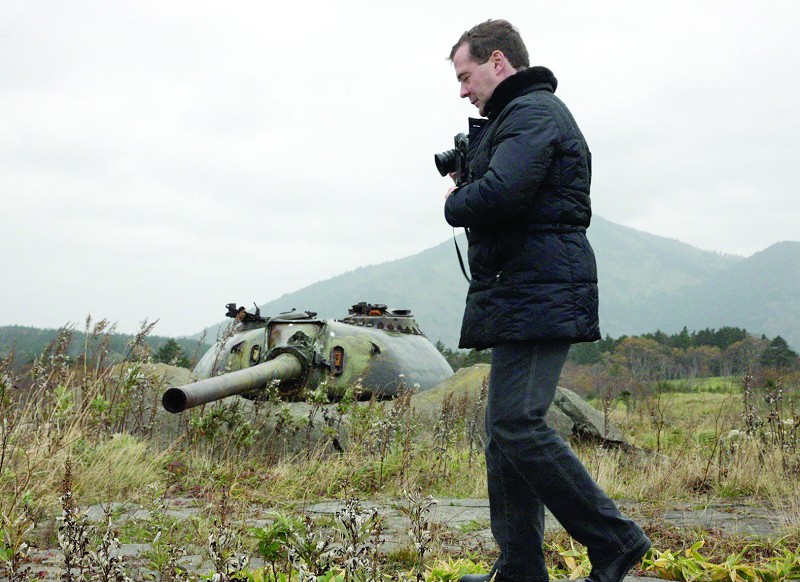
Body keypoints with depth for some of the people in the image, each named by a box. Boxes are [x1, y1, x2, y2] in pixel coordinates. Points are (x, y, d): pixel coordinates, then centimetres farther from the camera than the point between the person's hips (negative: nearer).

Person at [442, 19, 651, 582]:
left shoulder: (533, 113, -9)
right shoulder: (521, 115, 25)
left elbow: (499, 193, -25)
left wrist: (456, 203, -5)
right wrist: (467, 189, 6)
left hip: (539, 297, -11)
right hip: (523, 300, 11)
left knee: (517, 426, -15)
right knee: (505, 430, 9)